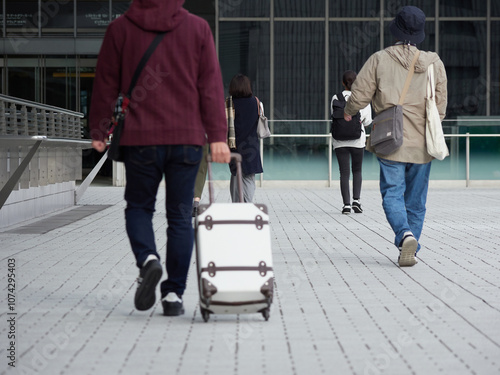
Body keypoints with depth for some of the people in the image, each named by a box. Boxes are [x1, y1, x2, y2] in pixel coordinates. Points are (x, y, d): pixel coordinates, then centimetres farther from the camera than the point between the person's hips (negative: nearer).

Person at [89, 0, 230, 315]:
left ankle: (148, 259, -12)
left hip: (140, 137, 0)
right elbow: (211, 86, 0)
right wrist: (218, 136, 0)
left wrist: (98, 131, 15)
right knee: (180, 216, 7)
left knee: (139, 206, 16)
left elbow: (106, 83, 5)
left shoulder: (120, 29, 2)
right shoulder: (198, 28, 3)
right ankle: (174, 293, 6)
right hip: (187, 138, 1)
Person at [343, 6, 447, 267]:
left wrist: (349, 110, 19)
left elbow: (360, 95, -4)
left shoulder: (379, 60, -5)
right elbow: (440, 106, 5)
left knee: (392, 194, 1)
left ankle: (406, 235, -25)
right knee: (416, 199, 11)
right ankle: (409, 251, 14)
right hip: (422, 144, 2)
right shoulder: (434, 63, 2)